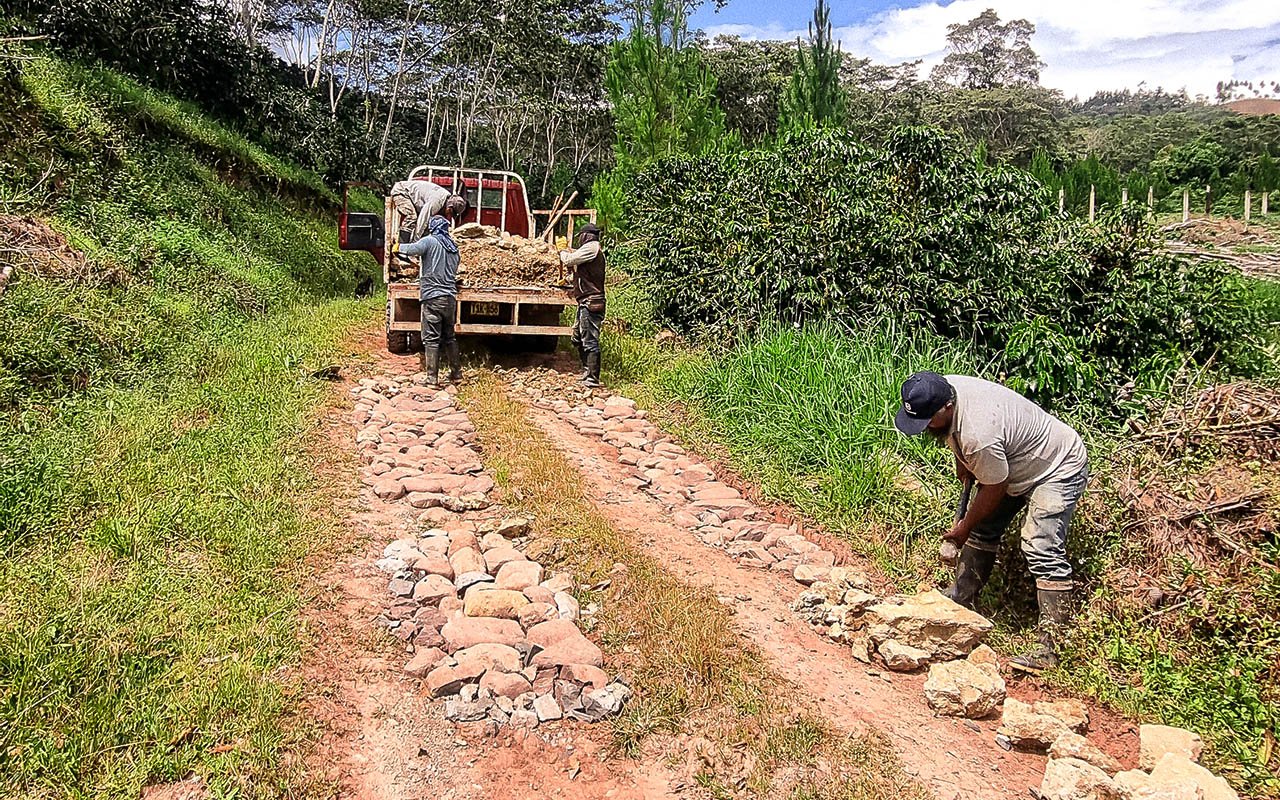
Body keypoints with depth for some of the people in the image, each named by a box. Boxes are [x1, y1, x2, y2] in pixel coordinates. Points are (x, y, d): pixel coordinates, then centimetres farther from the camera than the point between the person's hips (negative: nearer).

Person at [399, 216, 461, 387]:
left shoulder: (430, 241, -3)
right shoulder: (454, 248, 18)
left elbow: (412, 249, -21)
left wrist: (398, 247, -1)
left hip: (433, 297, -6)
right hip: (451, 297, 6)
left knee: (431, 339, -4)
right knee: (449, 337, 18)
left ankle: (432, 378, -6)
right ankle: (456, 373, 21)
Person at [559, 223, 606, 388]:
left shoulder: (591, 247, -11)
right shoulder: (595, 249, 21)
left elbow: (569, 260, -11)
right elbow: (578, 268, 26)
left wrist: (563, 253, 9)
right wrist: (569, 253, 17)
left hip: (590, 302, -11)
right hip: (586, 303, 11)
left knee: (590, 341, -9)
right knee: (578, 339, 19)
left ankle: (593, 379, -8)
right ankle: (587, 371, 26)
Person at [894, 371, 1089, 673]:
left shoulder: (978, 435, -40)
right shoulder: (944, 389, -16)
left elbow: (994, 489, -24)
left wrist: (963, 529, -11)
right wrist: (963, 462, 5)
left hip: (1059, 467, -10)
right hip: (1011, 462, 10)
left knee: (1041, 549, -19)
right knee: (983, 530, 12)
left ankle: (1049, 646, -18)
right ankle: (960, 600, 23)